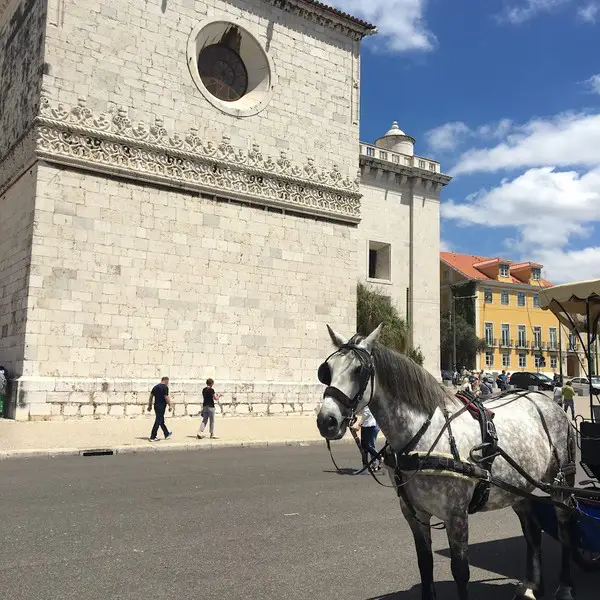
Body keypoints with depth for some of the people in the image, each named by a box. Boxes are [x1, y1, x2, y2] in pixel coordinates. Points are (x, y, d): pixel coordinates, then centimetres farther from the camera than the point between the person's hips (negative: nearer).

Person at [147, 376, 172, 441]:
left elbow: (151, 396, 12)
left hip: (156, 406, 8)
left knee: (161, 421, 18)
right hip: (161, 407, -8)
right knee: (158, 421, -3)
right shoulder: (165, 387, -12)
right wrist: (170, 406, -10)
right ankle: (153, 437, -2)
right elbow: (166, 397, -17)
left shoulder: (155, 387, 11)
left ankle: (167, 434, 32)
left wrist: (150, 406, 18)